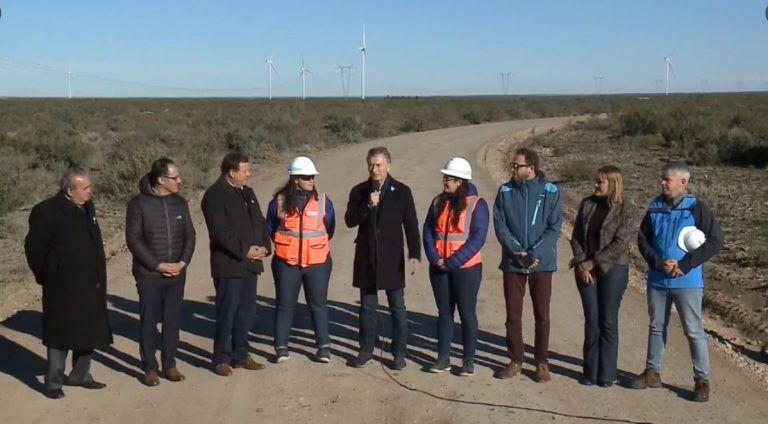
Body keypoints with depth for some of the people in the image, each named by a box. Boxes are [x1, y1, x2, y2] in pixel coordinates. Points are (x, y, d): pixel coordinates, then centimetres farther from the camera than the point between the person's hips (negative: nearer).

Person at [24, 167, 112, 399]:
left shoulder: (87, 207, 6)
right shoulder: (46, 211, -15)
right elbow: (33, 248, -9)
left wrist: (98, 274, 14)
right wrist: (45, 277, -2)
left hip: (91, 284, 7)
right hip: (63, 287, -7)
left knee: (90, 332, 14)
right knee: (61, 335, 4)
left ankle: (80, 375, 30)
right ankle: (53, 382, 17)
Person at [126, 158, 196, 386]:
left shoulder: (180, 202, 6)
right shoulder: (139, 203, -8)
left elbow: (189, 235, 9)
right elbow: (133, 239, -10)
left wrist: (182, 262, -5)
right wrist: (158, 265, -13)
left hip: (177, 274, 4)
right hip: (149, 275, -4)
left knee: (173, 321, 9)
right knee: (149, 322, 4)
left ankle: (169, 364, 21)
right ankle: (150, 368, 15)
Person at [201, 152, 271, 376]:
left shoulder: (247, 193, 15)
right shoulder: (215, 195, -11)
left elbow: (260, 221, 16)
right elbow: (220, 232, -19)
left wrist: (264, 246, 0)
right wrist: (244, 250, -20)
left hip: (250, 264, 8)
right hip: (228, 265, -8)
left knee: (246, 311, 13)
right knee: (227, 312, -1)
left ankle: (240, 355, 24)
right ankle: (221, 359, 10)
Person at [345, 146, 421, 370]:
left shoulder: (401, 191, -2)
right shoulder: (359, 191, 4)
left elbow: (411, 225, -2)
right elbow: (349, 220, -4)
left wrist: (414, 255, -9)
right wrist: (368, 205, -19)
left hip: (392, 259, -2)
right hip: (366, 258, 2)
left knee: (397, 307, 4)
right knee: (367, 307, 11)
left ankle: (399, 353, 13)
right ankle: (366, 351, 21)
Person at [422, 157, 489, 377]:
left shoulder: (476, 204, -7)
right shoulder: (438, 202, 8)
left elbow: (477, 238, -13)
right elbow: (428, 231, 5)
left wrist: (453, 262, -16)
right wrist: (435, 258, -10)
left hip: (466, 268, -5)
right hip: (439, 268, 5)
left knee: (467, 313, 3)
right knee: (444, 313, 11)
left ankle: (469, 361, 12)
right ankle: (443, 358, 19)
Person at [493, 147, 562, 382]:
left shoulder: (550, 192, -4)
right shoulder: (505, 191, 1)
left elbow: (555, 227, -6)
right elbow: (499, 225, -2)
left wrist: (535, 253, -16)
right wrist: (517, 251, -14)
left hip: (542, 263, -1)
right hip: (512, 263, 2)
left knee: (542, 315, 6)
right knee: (513, 314, 7)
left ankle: (542, 362, 18)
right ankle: (515, 360, 20)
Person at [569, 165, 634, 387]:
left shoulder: (625, 208, -6)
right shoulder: (587, 204, 7)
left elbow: (620, 243, -12)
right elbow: (576, 236, 6)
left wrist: (593, 262, -14)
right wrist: (581, 264, -6)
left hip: (613, 269, -3)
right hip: (586, 270, 3)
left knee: (608, 322, 2)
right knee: (591, 321, 6)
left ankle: (606, 373, 11)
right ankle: (591, 371, 15)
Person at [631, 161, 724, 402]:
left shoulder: (696, 208, -8)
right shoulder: (655, 208, 4)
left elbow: (716, 241, -10)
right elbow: (643, 240, 6)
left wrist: (685, 265, -15)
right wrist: (659, 262, -11)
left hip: (687, 282, -4)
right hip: (657, 281, 4)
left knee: (694, 331, 0)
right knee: (657, 327, 14)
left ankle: (702, 380, 10)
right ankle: (652, 372, 26)